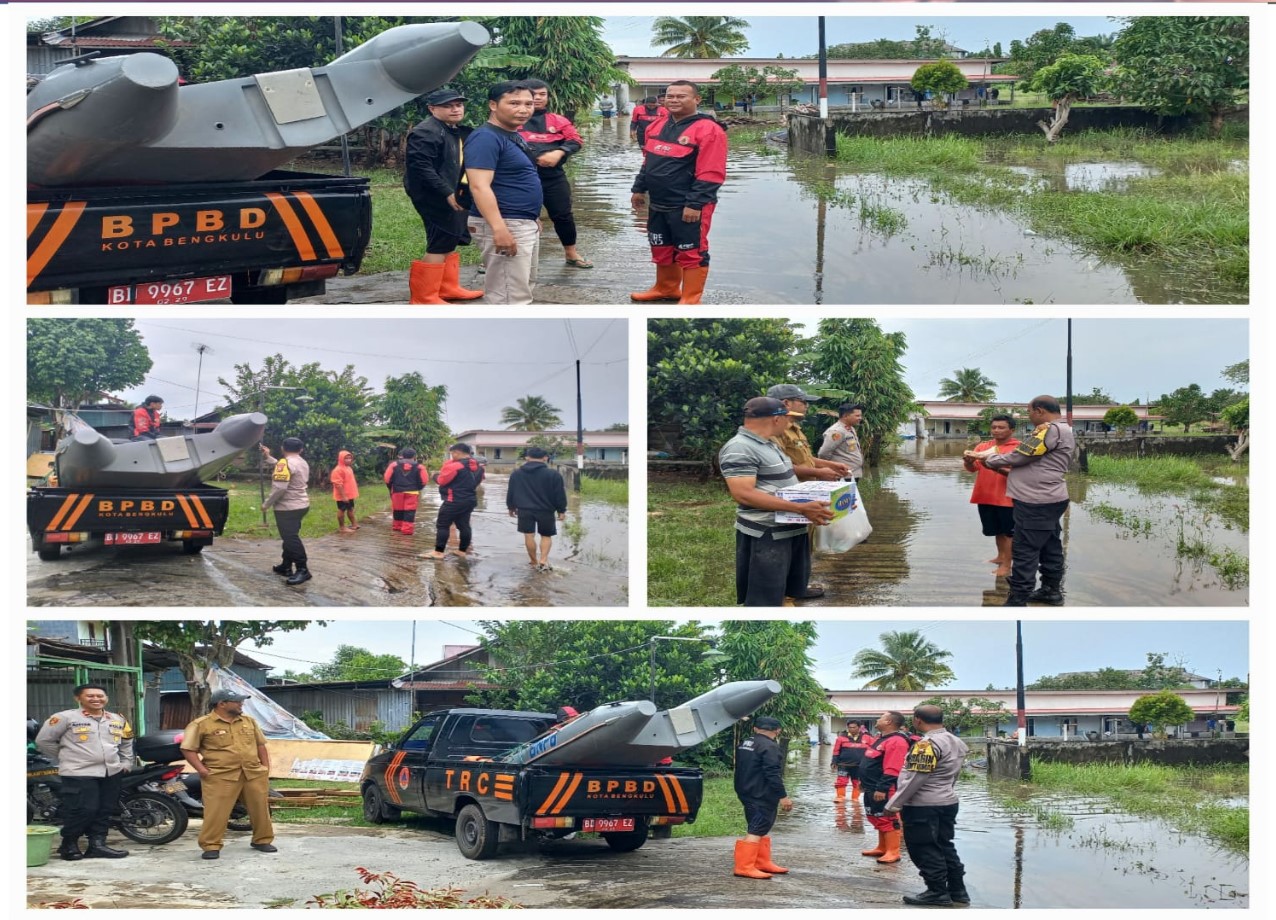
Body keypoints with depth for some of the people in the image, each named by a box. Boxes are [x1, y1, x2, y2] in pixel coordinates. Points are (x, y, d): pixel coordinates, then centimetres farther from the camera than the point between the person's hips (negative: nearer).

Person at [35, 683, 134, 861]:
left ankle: (97, 844, 11)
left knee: (105, 811, 5)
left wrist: (126, 763, 17)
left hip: (112, 773, 6)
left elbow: (126, 743, 28)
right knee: (83, 811, -11)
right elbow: (43, 741, -1)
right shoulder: (65, 718, -5)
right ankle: (69, 845, 3)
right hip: (79, 774, -6)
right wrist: (68, 758, 4)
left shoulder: (118, 720, 12)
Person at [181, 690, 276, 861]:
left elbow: (260, 744, 19)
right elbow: (188, 749, -6)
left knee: (260, 808, 9)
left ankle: (262, 840, 24)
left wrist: (265, 766, 9)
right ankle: (211, 846, -2)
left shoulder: (249, 721, 12)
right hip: (220, 776, -5)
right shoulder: (201, 725, -5)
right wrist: (202, 770, -13)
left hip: (254, 774, 5)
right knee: (216, 812, -9)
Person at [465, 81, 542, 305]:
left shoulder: (515, 136, 14)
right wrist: (499, 229, -33)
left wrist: (533, 218, 27)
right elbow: (479, 187, -26)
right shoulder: (486, 137, -17)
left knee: (523, 287, 19)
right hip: (505, 225, -11)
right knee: (509, 294, -10)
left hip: (526, 224, 11)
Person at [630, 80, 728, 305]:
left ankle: (690, 301, 5)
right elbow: (648, 161, 22)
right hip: (658, 204, 8)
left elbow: (710, 174, -20)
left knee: (691, 253, -1)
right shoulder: (657, 126, 10)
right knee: (662, 249, 19)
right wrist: (639, 189, 19)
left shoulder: (708, 130, -16)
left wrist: (695, 204, -22)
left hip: (688, 207, -8)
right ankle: (666, 289, 36)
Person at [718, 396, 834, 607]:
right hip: (765, 536, -10)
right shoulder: (739, 449, -21)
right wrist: (800, 508, -32)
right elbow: (744, 494, -30)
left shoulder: (769, 444, 12)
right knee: (763, 602, -5)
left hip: (791, 529, 10)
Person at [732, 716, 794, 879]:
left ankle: (763, 863, 24)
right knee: (756, 831, -11)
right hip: (762, 797, -10)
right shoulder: (769, 747, -17)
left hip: (747, 793, 10)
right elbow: (773, 774, -22)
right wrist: (783, 796, -19)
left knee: (761, 829, 19)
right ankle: (744, 867, -15)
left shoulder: (745, 744, 13)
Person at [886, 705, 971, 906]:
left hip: (922, 806, -9)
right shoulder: (956, 742, 9)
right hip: (948, 801, 9)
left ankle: (937, 892, 2)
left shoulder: (928, 744, -20)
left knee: (925, 850, 0)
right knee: (944, 847, 16)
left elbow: (915, 778, -22)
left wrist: (893, 804, -16)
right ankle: (957, 890, 19)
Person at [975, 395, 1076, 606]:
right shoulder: (1064, 430, 17)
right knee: (1050, 547, 17)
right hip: (1050, 499, 11)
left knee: (1025, 552, -7)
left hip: (1036, 502, -11)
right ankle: (1051, 591, 26)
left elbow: (1020, 456, -16)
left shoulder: (1050, 430, -16)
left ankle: (1017, 602, -6)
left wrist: (990, 460, -1)